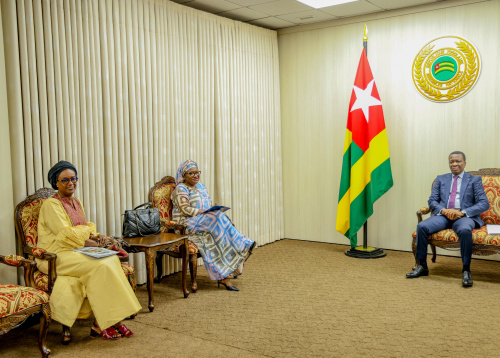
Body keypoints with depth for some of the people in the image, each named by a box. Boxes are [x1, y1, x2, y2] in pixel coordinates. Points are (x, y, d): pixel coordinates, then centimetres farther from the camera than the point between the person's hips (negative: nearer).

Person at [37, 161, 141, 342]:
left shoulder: (76, 203, 17)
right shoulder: (51, 204, -8)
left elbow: (86, 229, 19)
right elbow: (65, 234, -16)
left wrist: (95, 236, -3)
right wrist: (92, 243, -16)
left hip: (76, 252, 7)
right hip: (56, 257, -7)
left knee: (112, 259, -19)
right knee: (101, 266, -26)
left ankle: (100, 323, -19)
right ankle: (101, 324, -17)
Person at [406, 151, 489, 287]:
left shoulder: (474, 180, 12)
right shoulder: (441, 179, 20)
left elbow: (484, 203, 2)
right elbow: (432, 200, 13)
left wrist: (462, 212, -14)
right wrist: (444, 210, -10)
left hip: (465, 216, -3)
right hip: (443, 215, 3)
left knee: (465, 230, -38)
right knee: (421, 226, -25)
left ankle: (466, 271, -25)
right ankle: (422, 266, -12)